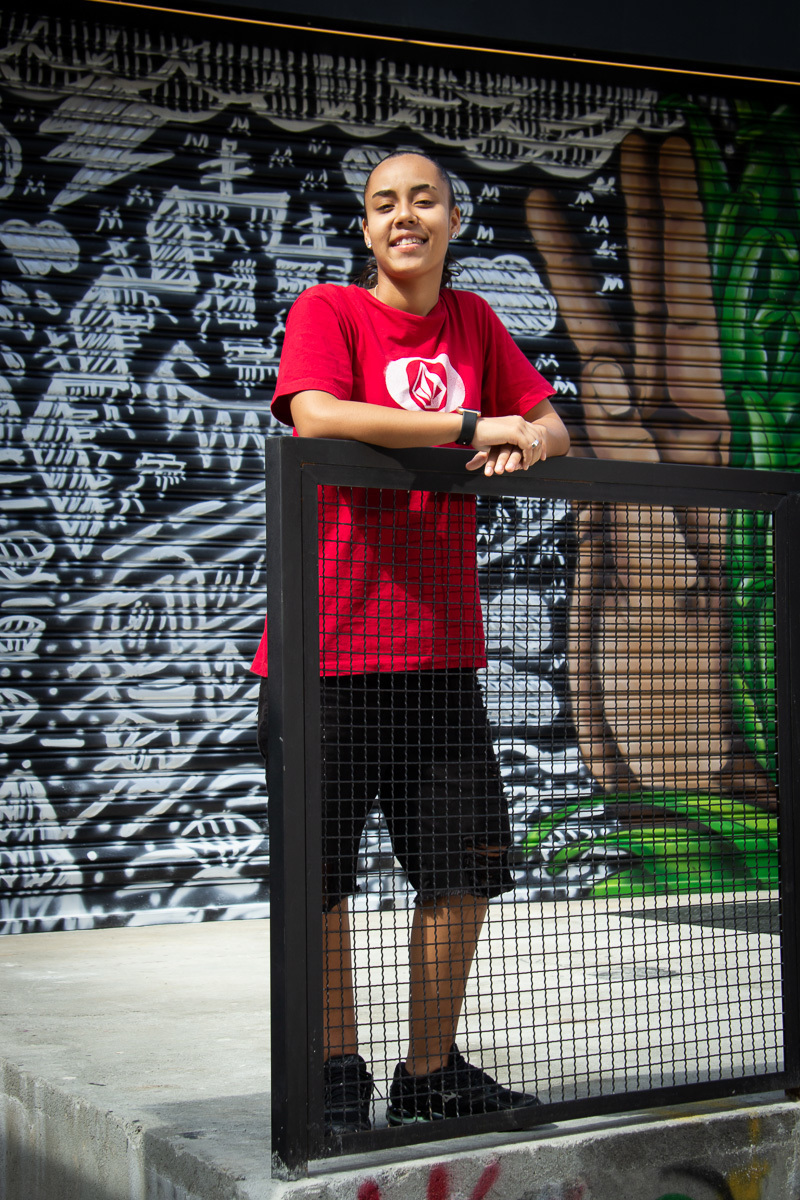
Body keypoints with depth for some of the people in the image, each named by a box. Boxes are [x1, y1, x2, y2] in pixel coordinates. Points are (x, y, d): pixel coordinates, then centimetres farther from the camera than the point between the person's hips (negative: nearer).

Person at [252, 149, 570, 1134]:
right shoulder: (326, 312, -2)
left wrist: (528, 441, -9)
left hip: (440, 648, 5)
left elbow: (554, 430, 16)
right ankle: (336, 1072, 19)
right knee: (321, 873, 2)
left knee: (465, 865, 6)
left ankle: (431, 1074, 22)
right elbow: (314, 415, -21)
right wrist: (473, 427, -19)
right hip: (329, 643, -5)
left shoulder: (473, 321, 13)